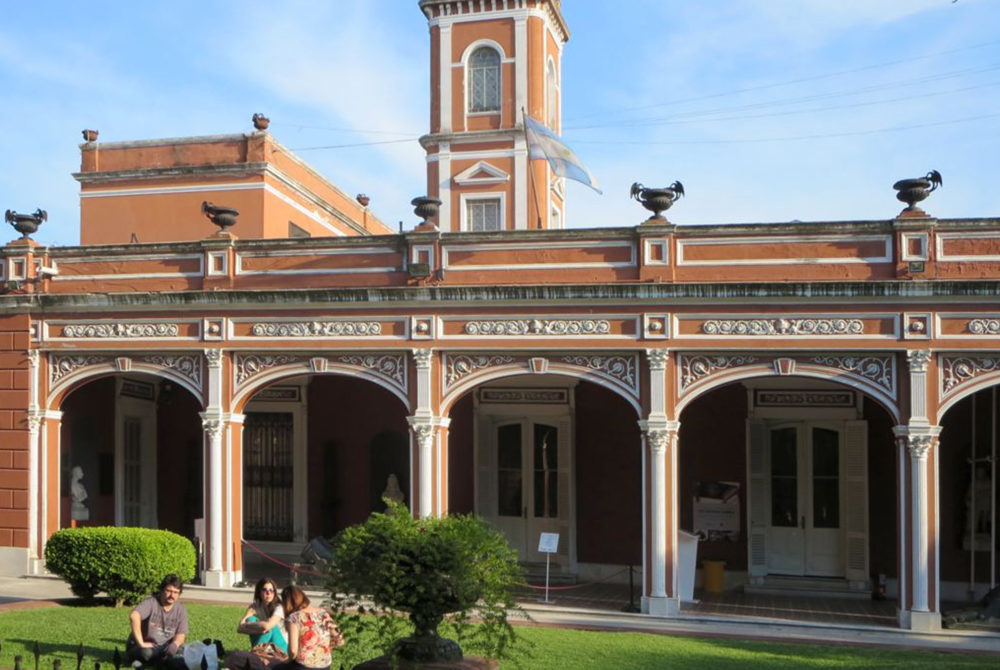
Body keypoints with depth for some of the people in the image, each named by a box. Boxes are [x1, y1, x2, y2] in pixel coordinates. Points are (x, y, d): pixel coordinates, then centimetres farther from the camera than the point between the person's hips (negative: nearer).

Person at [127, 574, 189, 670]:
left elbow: (181, 634, -2)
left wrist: (175, 644, -26)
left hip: (165, 648, 5)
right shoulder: (151, 603, -13)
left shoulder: (181, 610, 3)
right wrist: (141, 643, -33)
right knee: (147, 653, -39)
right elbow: (134, 616, -31)